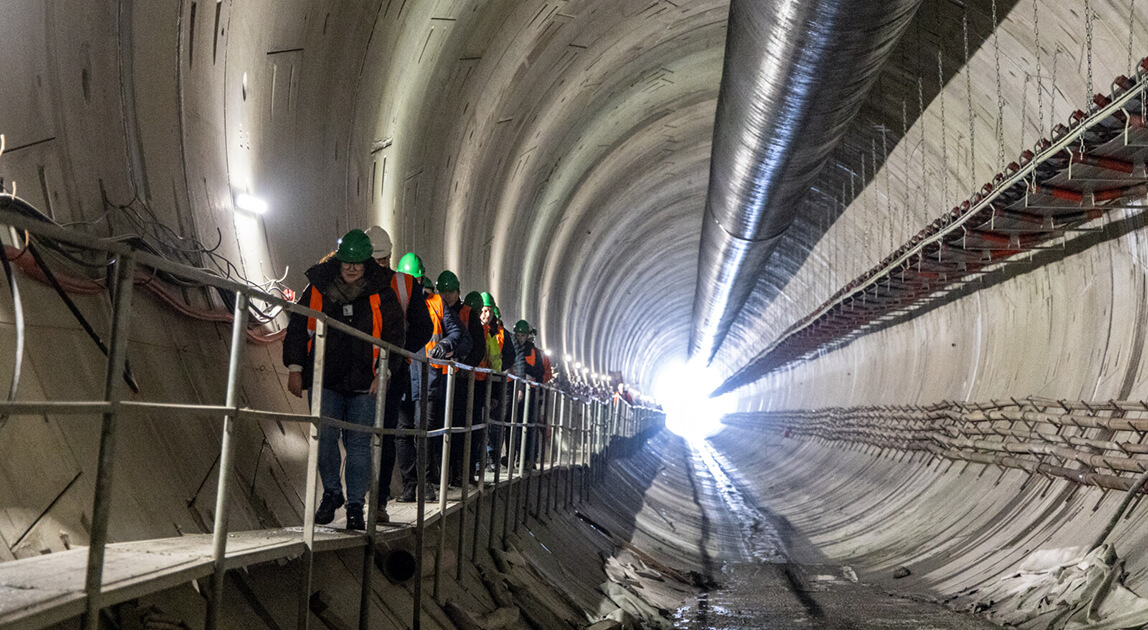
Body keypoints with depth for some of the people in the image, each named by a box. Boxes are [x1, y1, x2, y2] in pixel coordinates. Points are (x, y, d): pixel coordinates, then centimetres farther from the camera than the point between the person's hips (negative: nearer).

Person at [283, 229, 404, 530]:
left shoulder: (381, 296, 1)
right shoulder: (317, 289, 3)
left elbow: (393, 336, 5)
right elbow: (297, 328, 9)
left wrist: (383, 373, -3)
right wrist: (295, 368, 4)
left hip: (364, 383, -1)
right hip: (325, 380, 1)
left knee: (359, 445, 1)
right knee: (325, 440, 0)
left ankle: (356, 506, 11)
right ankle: (331, 493, 23)